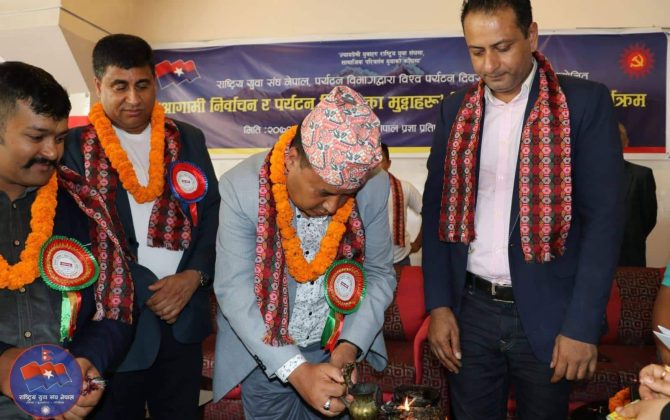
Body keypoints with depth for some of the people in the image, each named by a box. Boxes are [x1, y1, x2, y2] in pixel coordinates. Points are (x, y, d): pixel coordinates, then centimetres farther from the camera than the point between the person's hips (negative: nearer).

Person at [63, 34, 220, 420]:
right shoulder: (75, 147, -3)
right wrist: (145, 291, -12)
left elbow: (212, 213, 6)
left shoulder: (188, 140, 7)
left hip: (183, 316, 3)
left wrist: (194, 276, -9)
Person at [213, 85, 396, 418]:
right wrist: (294, 369, -28)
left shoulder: (374, 185, -16)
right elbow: (233, 290, -21)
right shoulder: (242, 187, -22)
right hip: (266, 356, -2)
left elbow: (380, 274, -6)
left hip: (340, 349, 2)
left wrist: (351, 345, -19)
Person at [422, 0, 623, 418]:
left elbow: (604, 218, -8)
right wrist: (438, 304, 0)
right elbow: (437, 208, 6)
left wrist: (583, 325, -11)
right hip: (470, 309, 2)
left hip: (545, 312, -2)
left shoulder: (586, 102, -5)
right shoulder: (455, 110, 4)